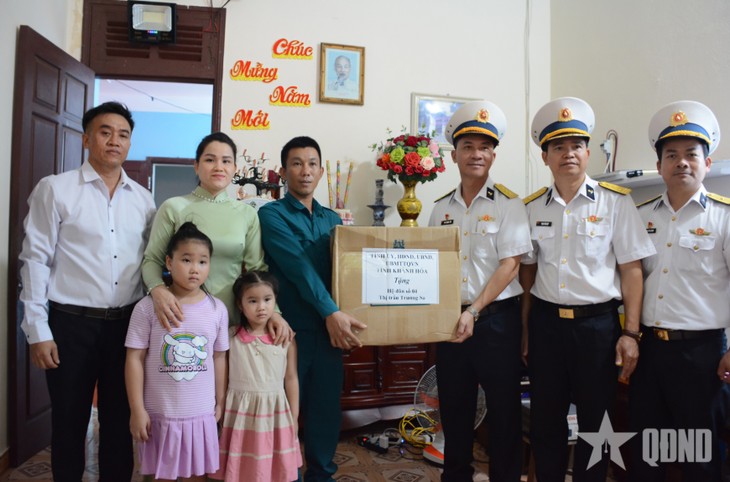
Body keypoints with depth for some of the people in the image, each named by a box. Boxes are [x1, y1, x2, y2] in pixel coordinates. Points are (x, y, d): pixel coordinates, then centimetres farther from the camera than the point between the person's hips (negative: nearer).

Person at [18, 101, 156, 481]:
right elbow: (35, 260, -5)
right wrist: (38, 331, -8)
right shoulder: (54, 189, -3)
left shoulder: (143, 198, 8)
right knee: (69, 421, 11)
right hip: (71, 323, -3)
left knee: (121, 420, 13)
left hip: (127, 323, 3)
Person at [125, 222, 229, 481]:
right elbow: (135, 359, -7)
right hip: (160, 414, -2)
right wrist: (137, 410, -7)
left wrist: (220, 403, 9)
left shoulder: (217, 309, -3)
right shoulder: (147, 307, -11)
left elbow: (219, 359, 5)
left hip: (201, 414, 2)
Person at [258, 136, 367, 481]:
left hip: (330, 328, 5)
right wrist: (331, 312, -23)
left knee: (327, 407, 12)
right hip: (291, 326, -5)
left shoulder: (332, 219, 15)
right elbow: (299, 268, -15)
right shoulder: (272, 214, -4)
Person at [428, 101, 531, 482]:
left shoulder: (508, 204, -5)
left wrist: (474, 311, -18)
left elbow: (510, 265, -11)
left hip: (496, 319, -4)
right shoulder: (441, 208, 8)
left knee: (504, 410, 8)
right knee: (453, 407, 15)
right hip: (450, 319, 4)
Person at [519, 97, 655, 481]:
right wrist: (523, 329, 9)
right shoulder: (531, 207, 5)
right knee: (544, 421, 13)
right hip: (545, 323, 3)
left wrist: (630, 333, -8)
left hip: (598, 323, -2)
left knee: (595, 422, 12)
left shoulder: (616, 202, -4)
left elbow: (631, 270, -4)